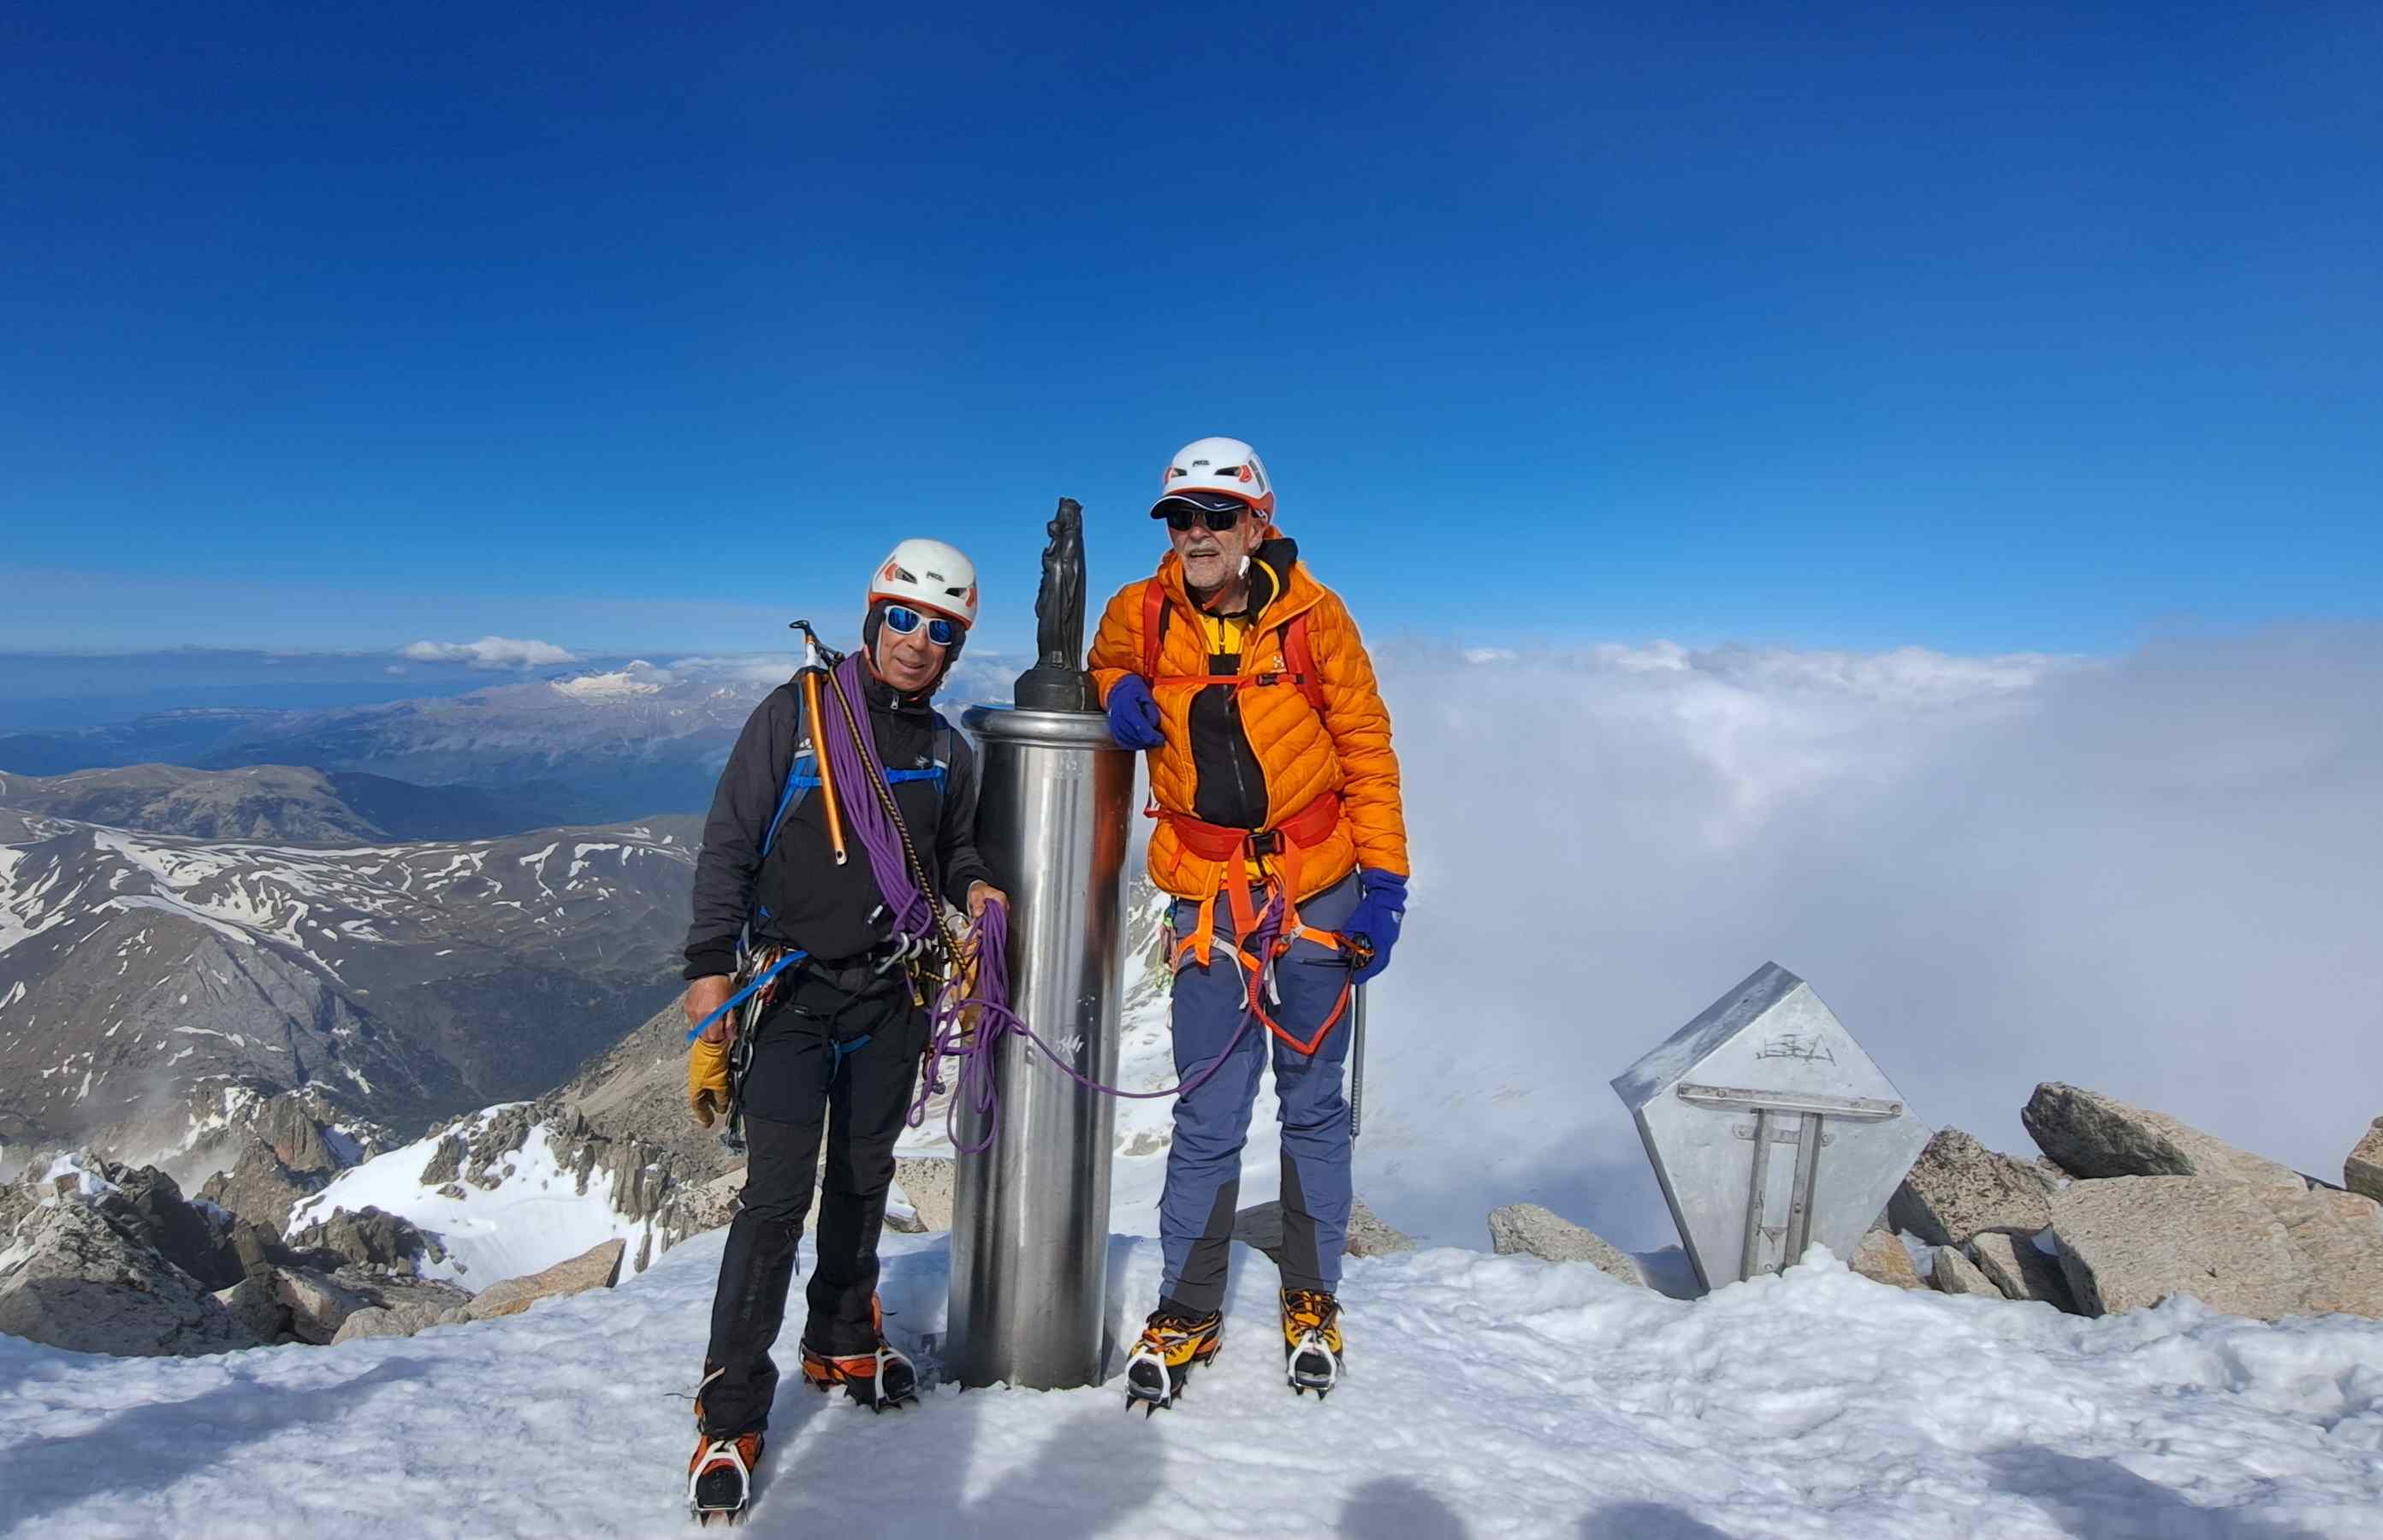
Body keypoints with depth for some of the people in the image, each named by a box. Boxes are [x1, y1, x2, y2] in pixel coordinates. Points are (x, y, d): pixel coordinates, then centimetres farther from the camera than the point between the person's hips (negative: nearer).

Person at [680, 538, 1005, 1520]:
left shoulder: (947, 752, 7)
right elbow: (728, 847, -8)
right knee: (779, 1194, -8)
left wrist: (973, 887, -1)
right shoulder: (797, 712, -6)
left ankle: (844, 1342, 38)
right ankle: (731, 1412, 7)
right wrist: (710, 970, -13)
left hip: (892, 997, 4)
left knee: (863, 1179, 16)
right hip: (792, 992, -4)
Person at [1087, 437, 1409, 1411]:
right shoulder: (1140, 616, -2)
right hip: (1211, 896, 1)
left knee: (1314, 1106, 12)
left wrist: (1383, 880, -6)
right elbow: (1109, 666, 20)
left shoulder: (1314, 617, -6)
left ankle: (1312, 1301, 29)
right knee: (1208, 1118, 3)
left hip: (1319, 891, 0)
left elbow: (1367, 752, -1)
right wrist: (1119, 692, -5)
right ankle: (1189, 1310, 21)